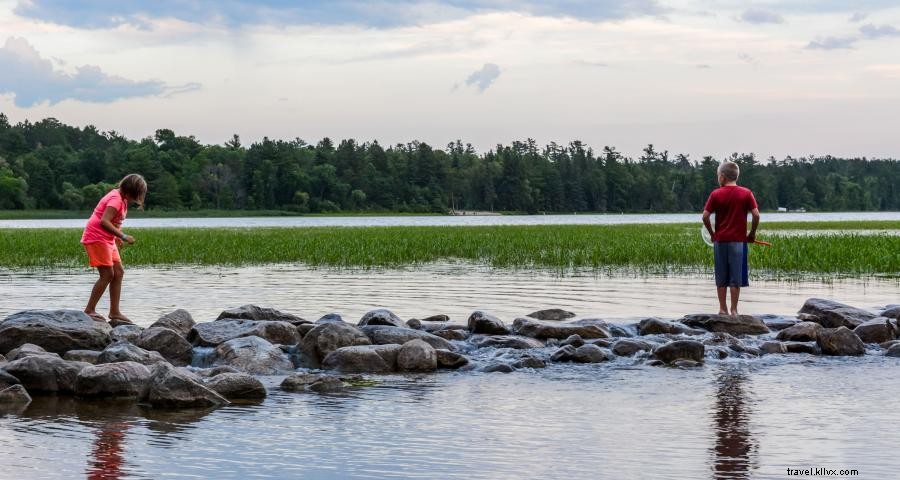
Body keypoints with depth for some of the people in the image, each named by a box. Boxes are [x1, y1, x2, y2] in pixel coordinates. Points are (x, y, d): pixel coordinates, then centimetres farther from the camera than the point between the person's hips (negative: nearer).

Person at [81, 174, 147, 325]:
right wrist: (123, 236, -29)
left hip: (107, 239, 10)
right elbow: (104, 222, -30)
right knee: (107, 275, -11)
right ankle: (89, 311, -4)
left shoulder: (121, 198, 11)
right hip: (96, 238, -10)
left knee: (118, 273, 7)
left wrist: (116, 236, 11)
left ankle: (114, 313, 8)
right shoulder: (116, 199, -20)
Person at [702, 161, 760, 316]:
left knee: (721, 278, 9)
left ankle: (722, 309, 11)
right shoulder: (746, 193, -1)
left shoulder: (716, 194, -1)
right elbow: (756, 215, -8)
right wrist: (752, 233, 5)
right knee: (736, 278, 3)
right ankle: (734, 310, 3)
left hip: (720, 240, 1)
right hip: (738, 240, -1)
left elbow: (705, 216, -5)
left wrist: (712, 233, 8)